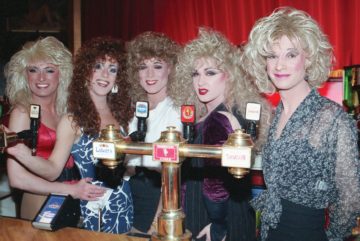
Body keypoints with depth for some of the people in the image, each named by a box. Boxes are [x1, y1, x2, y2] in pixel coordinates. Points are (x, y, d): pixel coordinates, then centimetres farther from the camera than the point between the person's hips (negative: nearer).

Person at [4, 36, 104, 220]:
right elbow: (17, 178, -17)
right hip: (40, 204, -5)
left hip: (72, 204, 5)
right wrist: (71, 189, -17)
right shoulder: (22, 112, -12)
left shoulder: (65, 108, 2)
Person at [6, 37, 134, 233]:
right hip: (92, 213, -4)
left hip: (124, 209, 4)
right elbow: (53, 169, -20)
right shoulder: (72, 120, -11)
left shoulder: (120, 113, 1)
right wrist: (24, 154, -36)